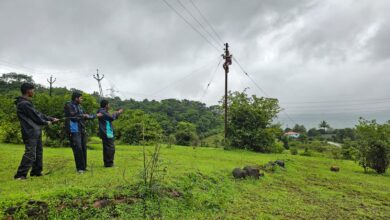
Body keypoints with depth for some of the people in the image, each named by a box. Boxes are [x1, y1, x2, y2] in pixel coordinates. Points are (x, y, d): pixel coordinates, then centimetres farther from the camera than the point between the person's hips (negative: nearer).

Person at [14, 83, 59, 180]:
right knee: (30, 154, -9)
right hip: (30, 133, -10)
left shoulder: (27, 103, 16)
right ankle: (20, 175, -2)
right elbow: (35, 117, -15)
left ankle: (36, 171, 26)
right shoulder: (24, 104, -16)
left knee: (39, 152, 16)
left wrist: (51, 118, 15)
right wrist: (46, 122, 0)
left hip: (36, 132, 10)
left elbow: (38, 114, 17)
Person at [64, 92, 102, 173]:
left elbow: (86, 116, 26)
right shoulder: (68, 106, -5)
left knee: (83, 149, 8)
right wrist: (83, 115, -6)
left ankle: (83, 167, 17)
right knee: (78, 149, -10)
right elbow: (73, 117, -15)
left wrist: (96, 115, 30)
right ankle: (79, 168, -1)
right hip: (74, 131, -7)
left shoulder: (79, 106, 18)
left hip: (82, 131, 8)